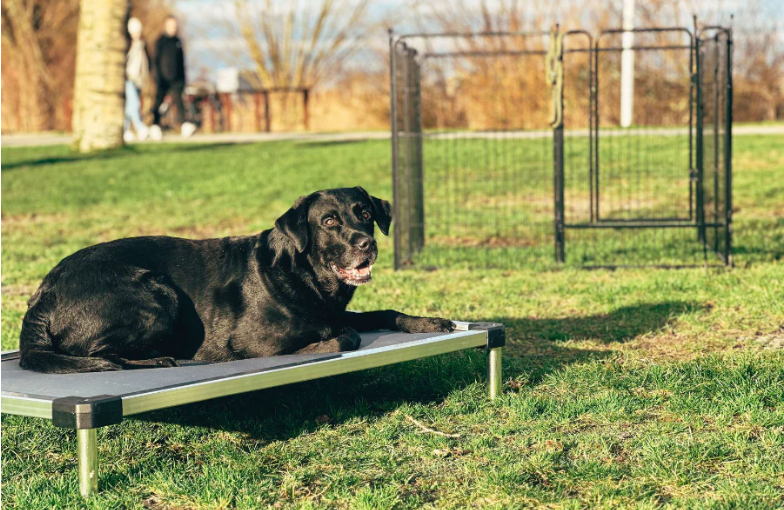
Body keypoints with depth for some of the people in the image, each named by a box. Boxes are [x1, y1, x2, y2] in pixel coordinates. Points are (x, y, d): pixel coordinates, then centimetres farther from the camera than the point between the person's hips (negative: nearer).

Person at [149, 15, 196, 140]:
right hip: (164, 78, -3)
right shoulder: (160, 41, -1)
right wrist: (158, 77, -10)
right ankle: (155, 126, 8)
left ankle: (184, 125, -21)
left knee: (178, 99, -10)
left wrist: (183, 76, 17)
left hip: (177, 78, 3)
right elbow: (157, 60, -3)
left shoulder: (177, 41, 13)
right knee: (158, 100, 0)